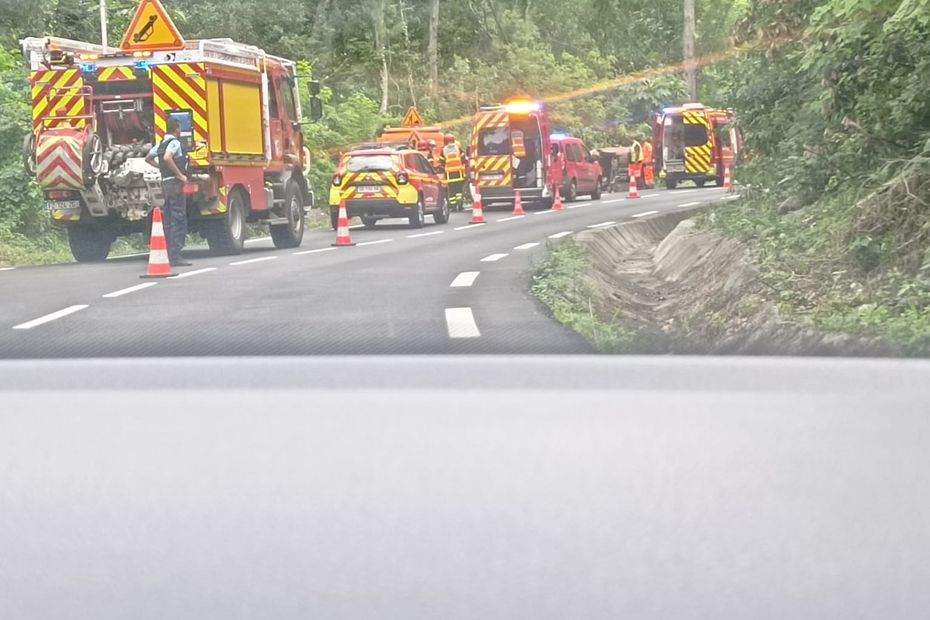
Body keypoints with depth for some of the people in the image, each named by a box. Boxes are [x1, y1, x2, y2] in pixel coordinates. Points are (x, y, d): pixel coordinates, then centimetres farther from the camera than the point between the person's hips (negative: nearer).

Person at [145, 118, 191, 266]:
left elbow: (148, 159, 27)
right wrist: (180, 175, -22)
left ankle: (168, 255, 15)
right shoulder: (175, 143, -11)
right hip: (175, 183, -9)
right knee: (178, 220, -8)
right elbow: (167, 158, -29)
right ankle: (175, 257, -12)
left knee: (169, 221, 12)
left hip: (165, 182, 9)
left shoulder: (161, 144, 16)